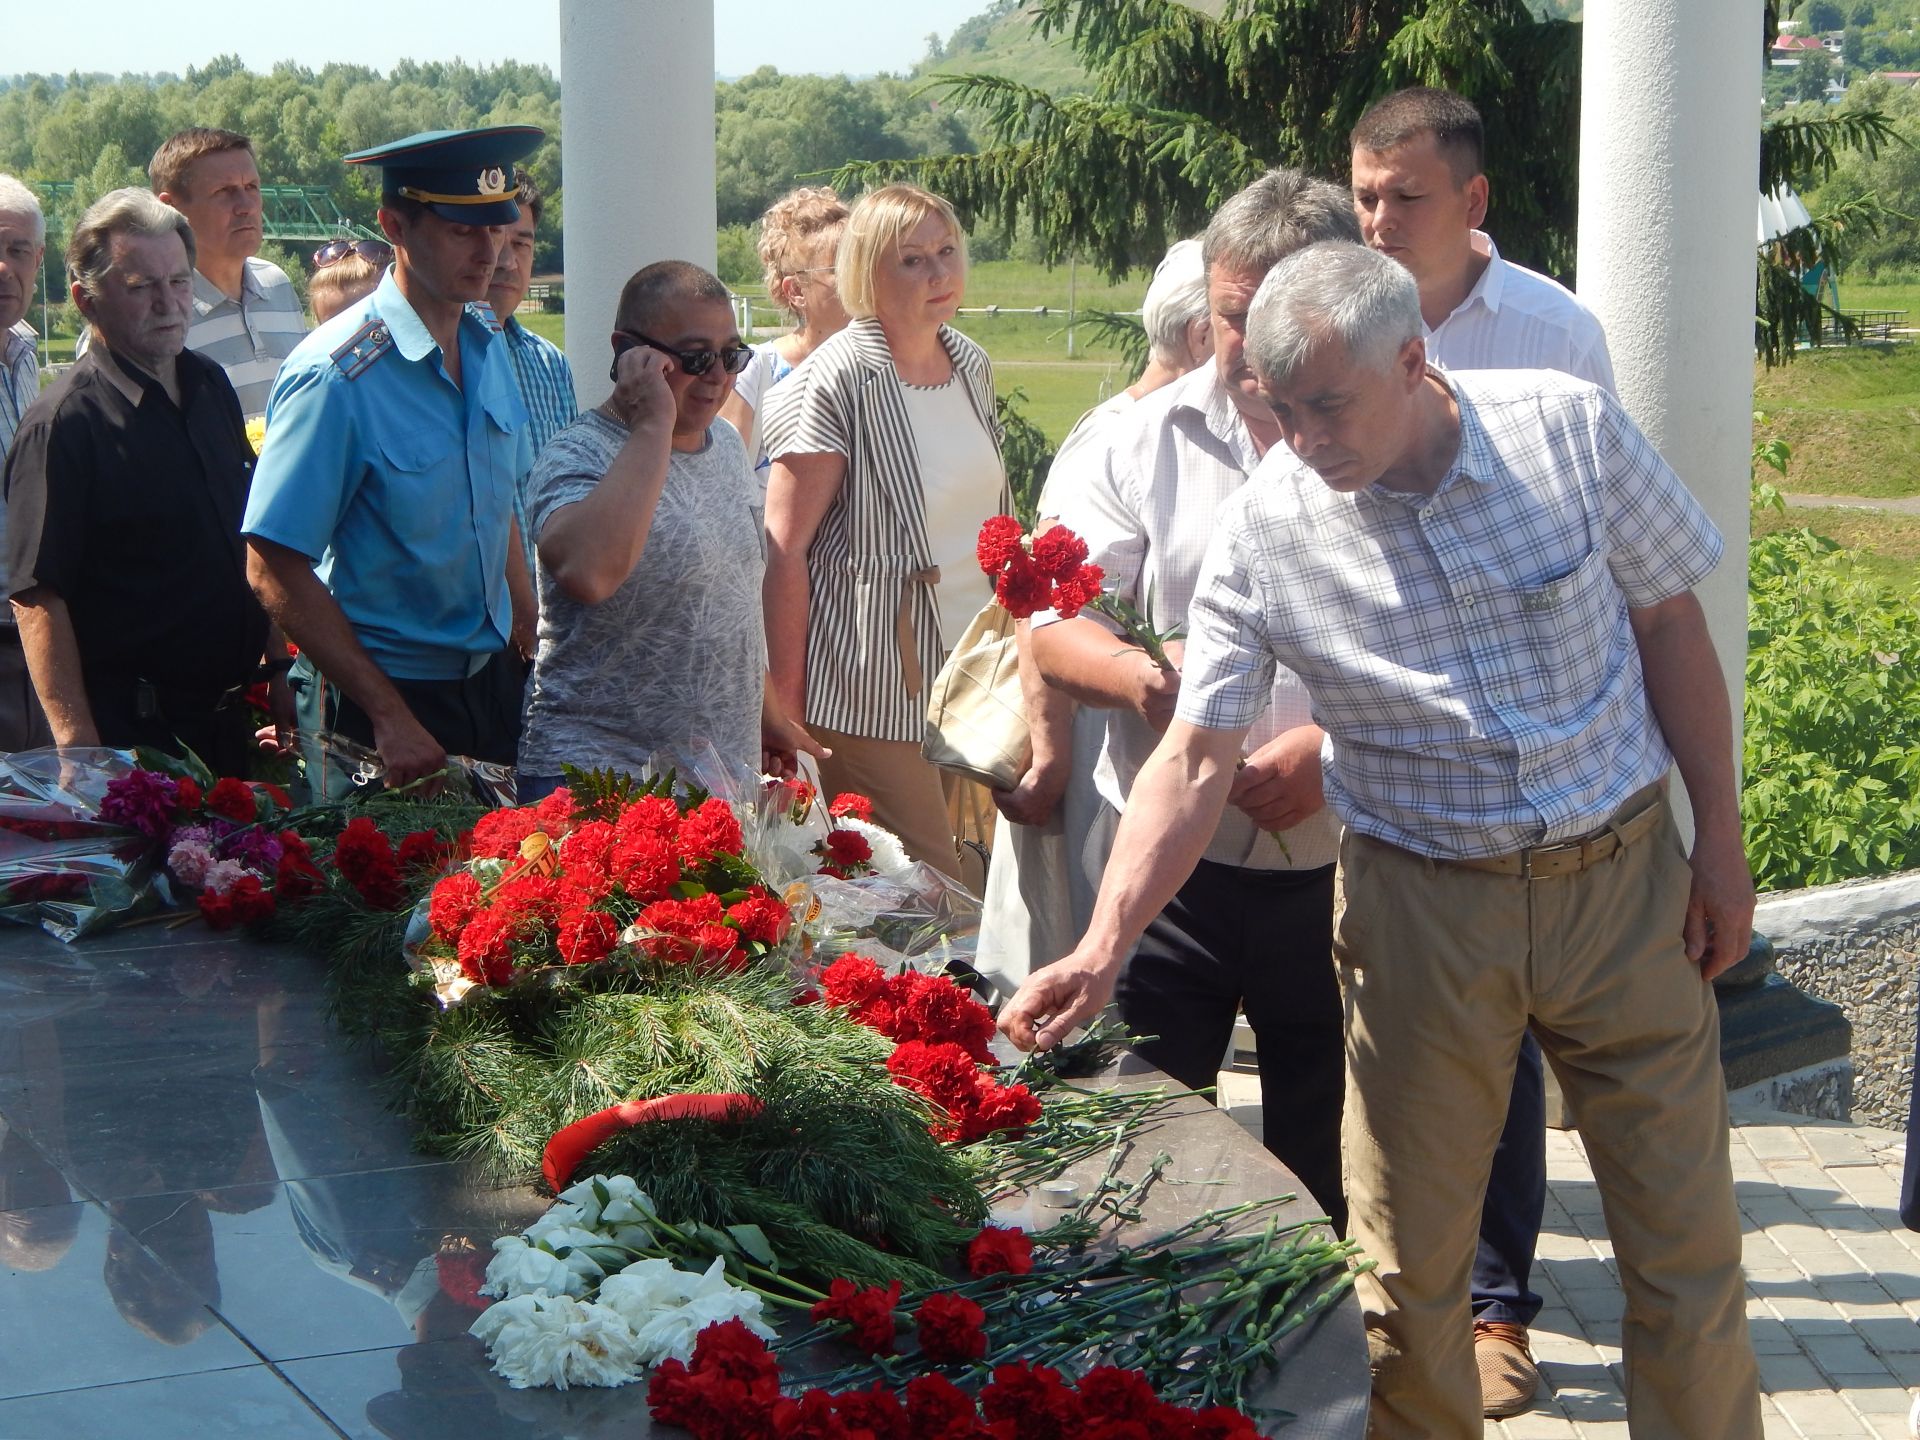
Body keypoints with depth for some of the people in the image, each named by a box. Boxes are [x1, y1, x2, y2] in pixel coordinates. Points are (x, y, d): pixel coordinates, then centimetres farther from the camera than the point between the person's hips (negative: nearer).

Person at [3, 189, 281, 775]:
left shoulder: (211, 387, 9)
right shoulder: (62, 425, -14)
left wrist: (276, 669, 17)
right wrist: (78, 744, -25)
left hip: (229, 720, 7)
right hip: (129, 730, -7)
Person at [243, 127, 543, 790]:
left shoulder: (488, 341, 3)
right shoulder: (337, 377, -19)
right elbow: (274, 570, -20)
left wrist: (526, 644, 7)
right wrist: (389, 714, -21)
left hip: (494, 679, 7)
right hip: (389, 693, -6)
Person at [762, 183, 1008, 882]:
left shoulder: (972, 365, 9)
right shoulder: (835, 381, -14)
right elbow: (784, 547, -15)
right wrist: (785, 699, -16)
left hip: (967, 668, 7)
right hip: (869, 690, -7)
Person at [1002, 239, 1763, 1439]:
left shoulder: (1569, 428, -10)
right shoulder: (1263, 529, -11)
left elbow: (1668, 623, 1)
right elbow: (1196, 760, -11)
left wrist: (1720, 838, 1)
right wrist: (1102, 950, -20)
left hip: (1622, 877, 0)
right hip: (1424, 902, 0)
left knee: (1687, 1234, 7)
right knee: (1411, 1254, 6)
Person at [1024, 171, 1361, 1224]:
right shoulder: (1146, 443, 5)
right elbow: (1052, 621, 1)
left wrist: (1335, 749, -21)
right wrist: (1137, 676, -21)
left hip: (1339, 869, -1)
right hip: (1168, 861, 1)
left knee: (1326, 1165, 13)